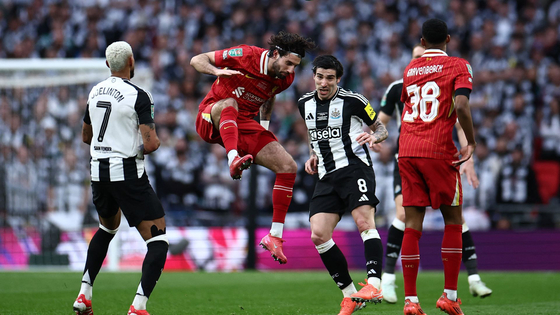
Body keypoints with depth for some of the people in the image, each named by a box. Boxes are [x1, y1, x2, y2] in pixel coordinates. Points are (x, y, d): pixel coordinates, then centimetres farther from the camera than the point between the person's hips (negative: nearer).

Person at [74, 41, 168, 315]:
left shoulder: (95, 92, 9)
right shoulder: (138, 96, -12)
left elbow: (86, 136, 22)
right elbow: (150, 143, -19)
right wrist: (155, 143, 4)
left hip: (98, 172, 7)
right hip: (127, 174, -7)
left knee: (108, 227, 33)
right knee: (158, 240, -4)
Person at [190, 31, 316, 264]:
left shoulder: (285, 79, 0)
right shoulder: (245, 55, -16)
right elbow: (197, 60, -11)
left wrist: (265, 121, 15)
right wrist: (218, 71, -30)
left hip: (243, 125, 5)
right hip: (210, 120, -5)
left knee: (288, 167, -9)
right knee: (229, 103, -40)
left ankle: (275, 236, -5)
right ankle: (233, 159, -63)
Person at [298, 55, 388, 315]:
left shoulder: (352, 101, -2)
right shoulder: (305, 104, 15)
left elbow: (381, 130, 7)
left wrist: (373, 137, -15)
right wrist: (313, 156, 14)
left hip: (354, 167, -5)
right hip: (327, 177, 6)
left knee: (364, 222, -25)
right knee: (318, 235, -8)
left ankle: (374, 284, -35)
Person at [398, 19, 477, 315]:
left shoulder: (410, 69, 15)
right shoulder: (458, 66, 0)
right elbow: (461, 106, -15)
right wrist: (471, 143, -5)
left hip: (407, 152, 4)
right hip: (439, 152, -4)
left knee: (412, 225, 3)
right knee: (453, 221, 9)